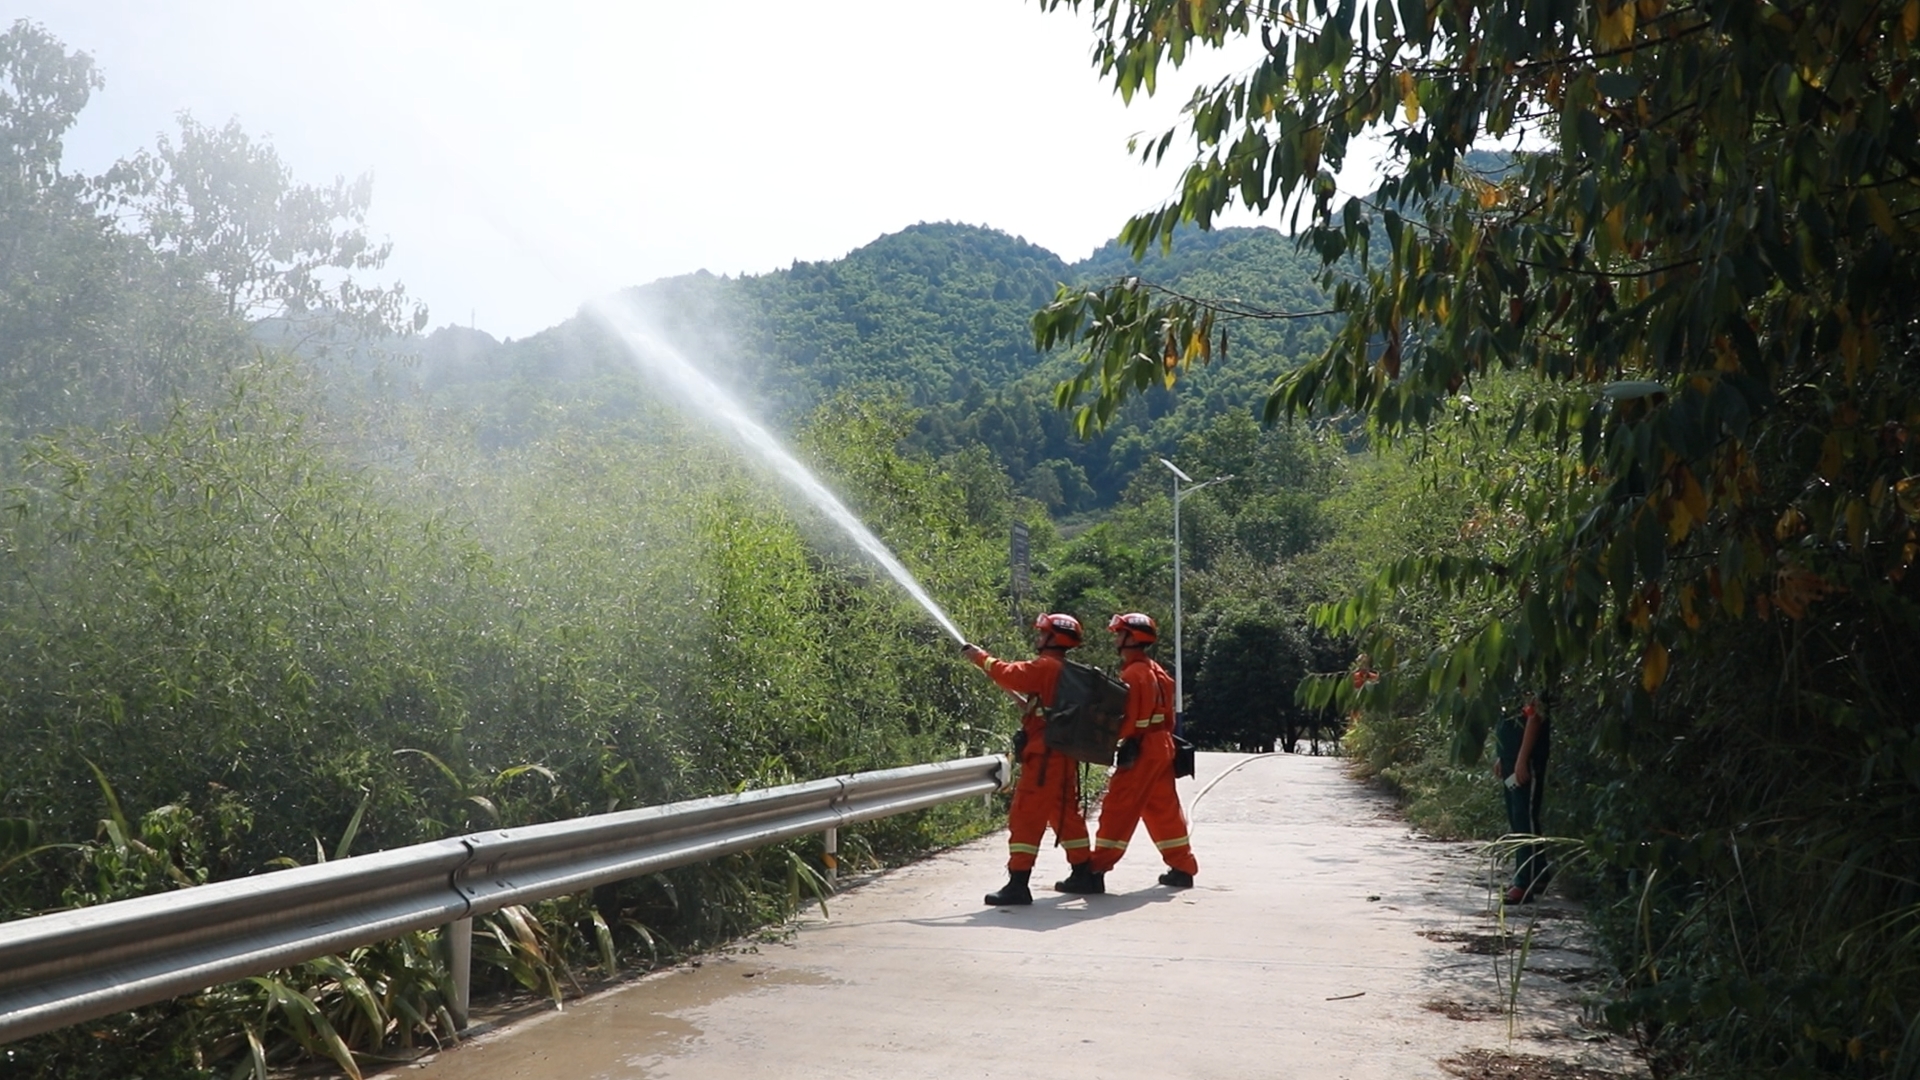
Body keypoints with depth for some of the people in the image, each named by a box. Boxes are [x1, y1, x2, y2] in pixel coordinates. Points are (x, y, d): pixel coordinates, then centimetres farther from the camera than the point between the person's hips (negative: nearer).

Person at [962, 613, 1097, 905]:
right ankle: (1082, 873, 28)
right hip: (1066, 755, 10)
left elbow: (1011, 675, -17)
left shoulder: (1045, 666, -12)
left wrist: (982, 658, -5)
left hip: (1044, 756, -10)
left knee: (1025, 817, -9)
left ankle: (1018, 884, -12)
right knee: (1065, 813, 21)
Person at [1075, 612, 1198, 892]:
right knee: (1164, 809, 17)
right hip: (1162, 746, 9)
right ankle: (1184, 868, 24)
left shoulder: (1133, 674, -16)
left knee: (1118, 809, -9)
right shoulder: (1155, 671, 13)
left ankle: (1096, 872, -11)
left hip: (1141, 750, -9)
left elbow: (1125, 720, -19)